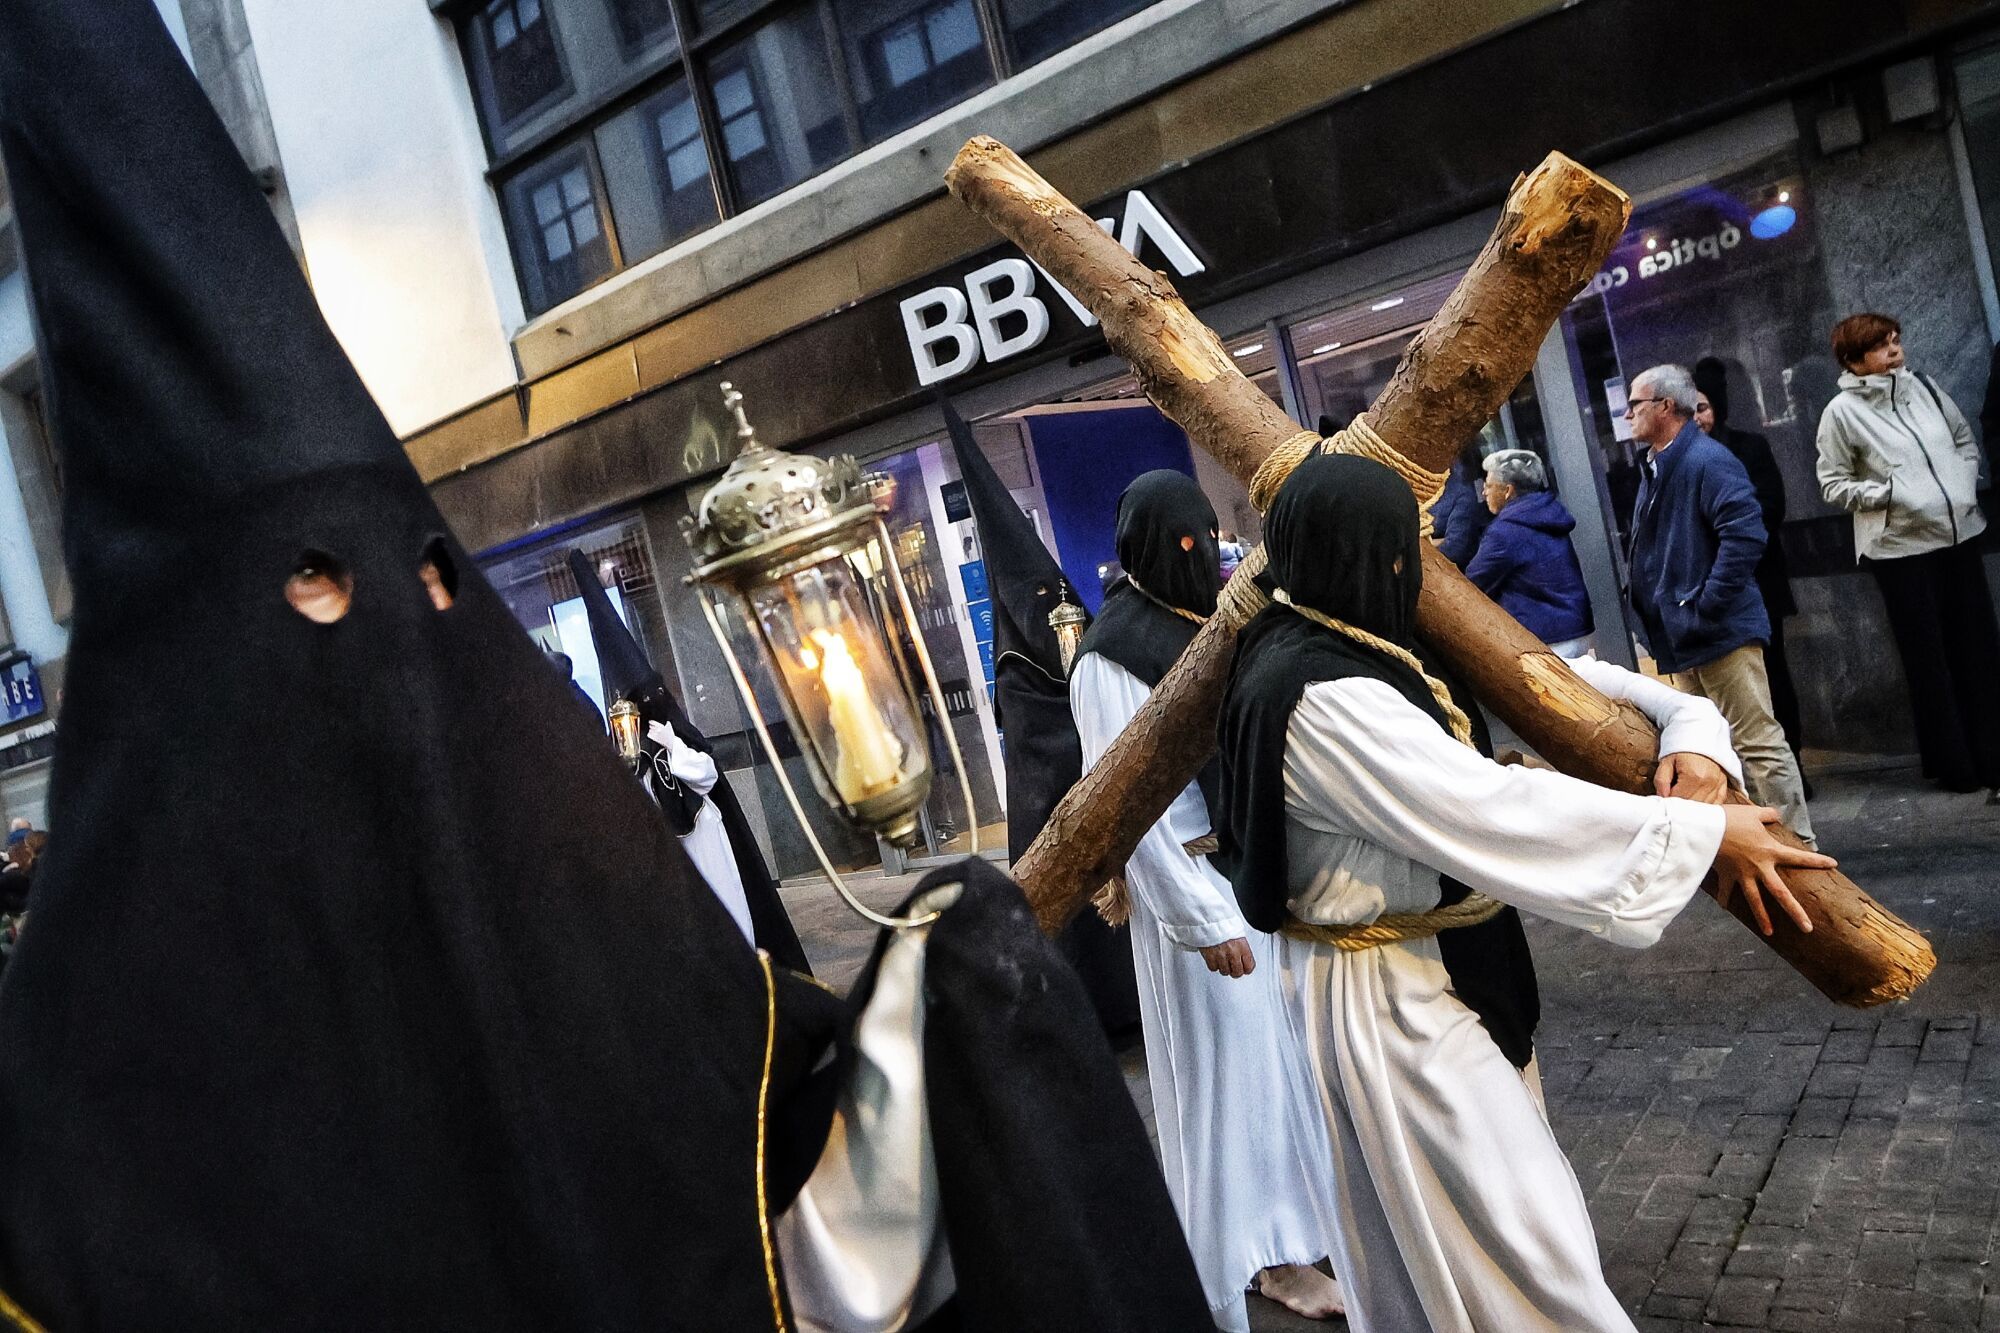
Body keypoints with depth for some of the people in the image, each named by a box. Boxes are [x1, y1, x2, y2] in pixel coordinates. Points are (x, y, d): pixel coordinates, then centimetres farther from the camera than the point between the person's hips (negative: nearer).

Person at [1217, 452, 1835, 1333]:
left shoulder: (1365, 648, 1)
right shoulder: (1321, 699, -28)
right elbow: (1496, 812, -29)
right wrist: (1702, 831, -21)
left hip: (1401, 960, 10)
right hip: (1375, 990, -10)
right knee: (1516, 1235, 5)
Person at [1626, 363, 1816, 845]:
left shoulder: (1706, 460, -12)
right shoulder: (1654, 469, 16)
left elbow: (1746, 533, -24)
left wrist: (1706, 605, -21)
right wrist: (1662, 632, 17)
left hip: (1721, 632, -10)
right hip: (1682, 640, 10)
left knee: (1758, 743, -4)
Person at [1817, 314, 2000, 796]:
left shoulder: (1921, 385, 5)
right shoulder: (1842, 412, -9)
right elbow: (1833, 483, -6)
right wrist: (1887, 495, -18)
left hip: (1960, 533, 5)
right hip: (1901, 547, -5)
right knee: (1929, 660, 3)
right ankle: (1953, 764, 16)